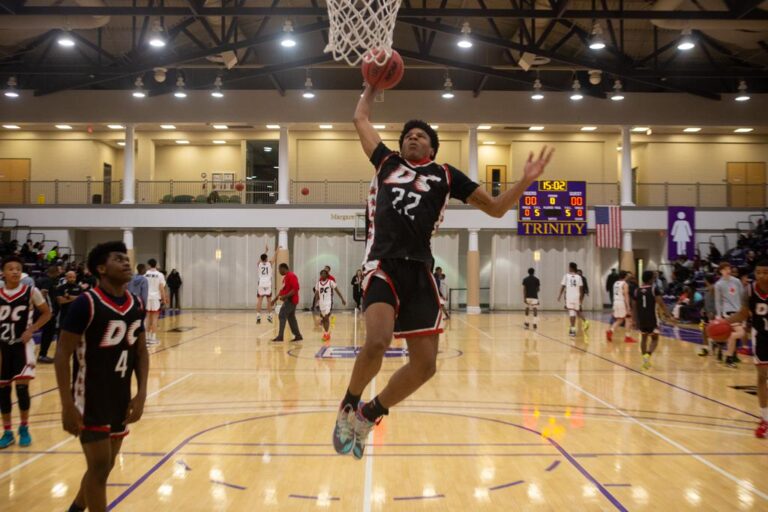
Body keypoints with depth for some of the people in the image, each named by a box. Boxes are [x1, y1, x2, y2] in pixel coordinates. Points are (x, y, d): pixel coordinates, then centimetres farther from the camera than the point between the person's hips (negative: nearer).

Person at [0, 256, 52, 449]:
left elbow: (46, 313, 3)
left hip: (22, 345, -3)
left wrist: (32, 329, -9)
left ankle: (24, 429, 12)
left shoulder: (31, 292, -7)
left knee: (21, 386, -8)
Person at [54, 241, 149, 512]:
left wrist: (141, 394, 2)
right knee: (99, 467, -4)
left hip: (121, 399, 7)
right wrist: (67, 405, -18)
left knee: (105, 466, 17)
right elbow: (62, 354, -15)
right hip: (91, 399, -7)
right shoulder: (86, 304, -16)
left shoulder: (136, 305, 3)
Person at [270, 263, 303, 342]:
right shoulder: (286, 277, 18)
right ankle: (298, 336, 14)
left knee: (282, 316, -10)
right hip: (289, 300, 10)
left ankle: (280, 336, -10)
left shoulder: (291, 276, -15)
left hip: (290, 300, -10)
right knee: (291, 318, 11)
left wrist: (285, 296, -26)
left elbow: (295, 289, -23)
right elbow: (283, 290, 24)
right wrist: (275, 299, 21)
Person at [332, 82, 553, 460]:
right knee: (377, 341, -27)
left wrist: (525, 182, 0)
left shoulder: (446, 176, 16)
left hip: (419, 271, 2)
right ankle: (348, 407, 2)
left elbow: (496, 208, 14)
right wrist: (372, 84, 41)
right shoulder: (386, 162, 18)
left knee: (424, 364, -1)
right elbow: (361, 119, 31)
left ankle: (368, 415, 22)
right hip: (384, 266, -2)